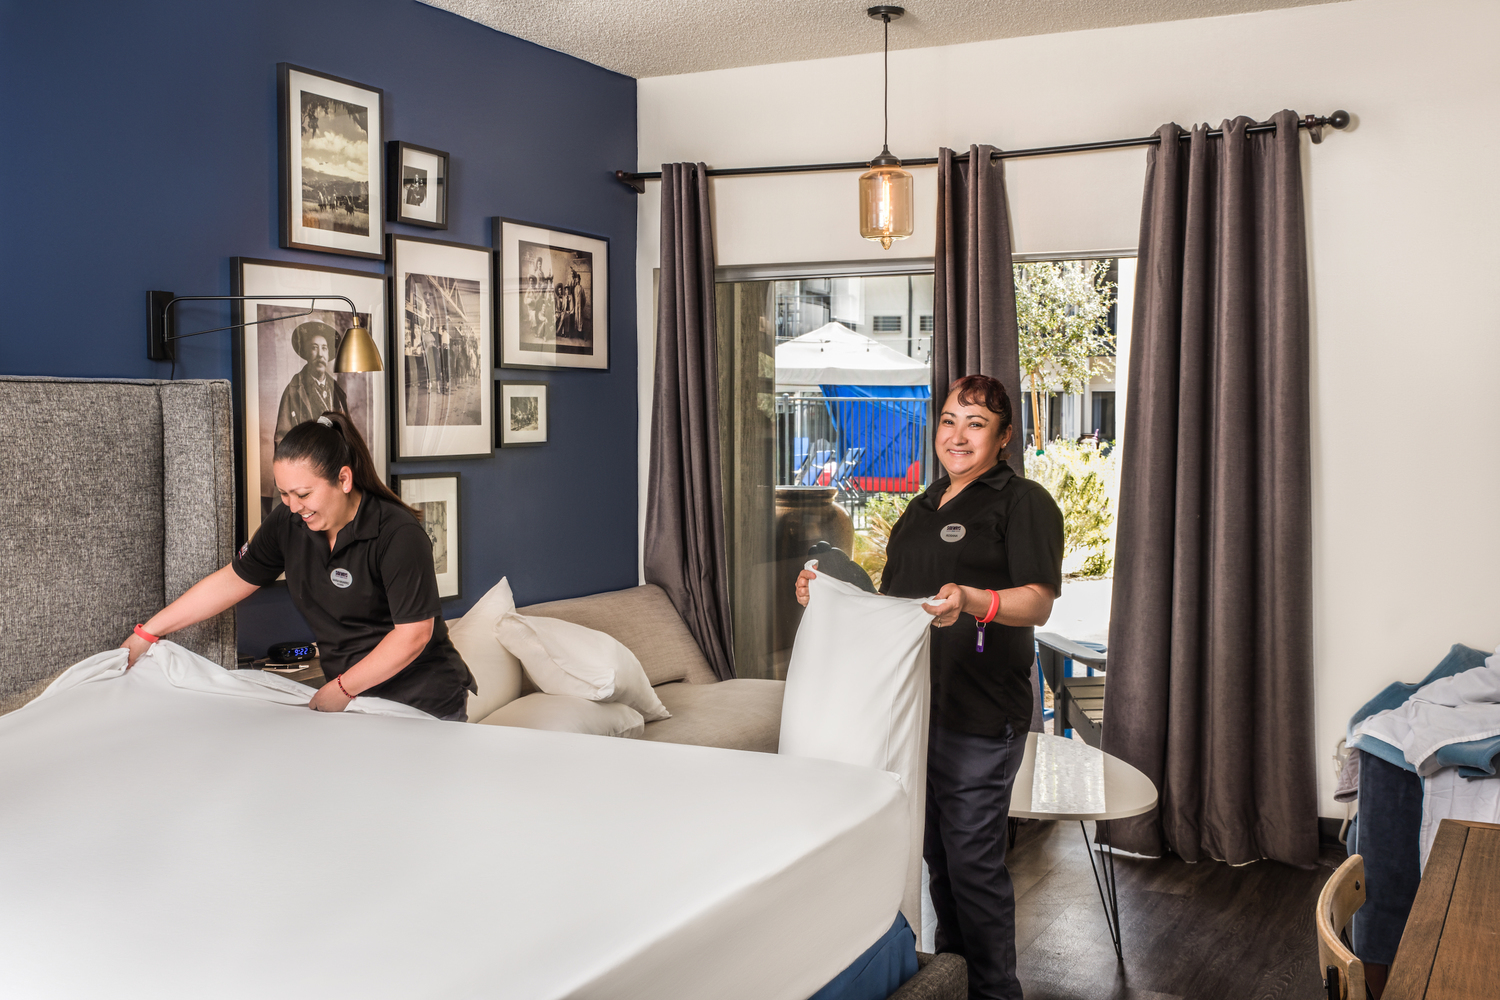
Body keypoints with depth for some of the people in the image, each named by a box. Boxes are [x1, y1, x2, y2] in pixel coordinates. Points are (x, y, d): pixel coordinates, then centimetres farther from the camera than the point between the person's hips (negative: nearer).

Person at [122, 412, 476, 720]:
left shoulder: (399, 535, -21)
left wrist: (341, 688, -17)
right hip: (354, 700, 6)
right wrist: (145, 634, 12)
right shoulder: (288, 522, -1)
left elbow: (413, 634, -21)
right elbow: (231, 581, 10)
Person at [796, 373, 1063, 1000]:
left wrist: (970, 600, -34)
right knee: (936, 853, 16)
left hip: (979, 716, -7)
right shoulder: (923, 507, 20)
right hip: (911, 706, 7)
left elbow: (1038, 602, -17)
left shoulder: (1023, 501, -5)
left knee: (973, 859, -2)